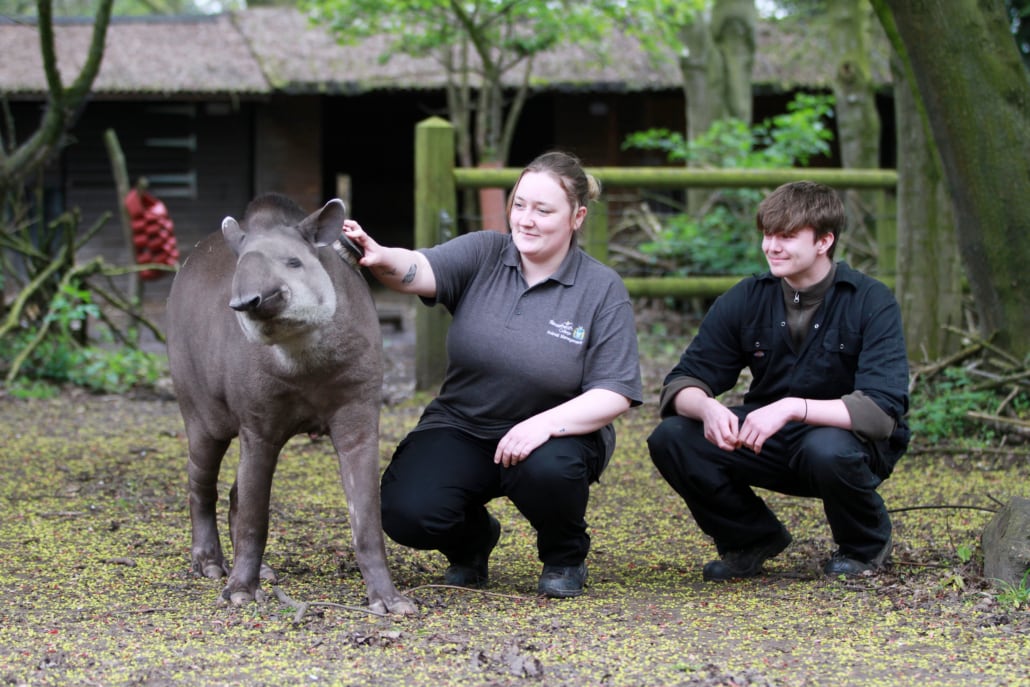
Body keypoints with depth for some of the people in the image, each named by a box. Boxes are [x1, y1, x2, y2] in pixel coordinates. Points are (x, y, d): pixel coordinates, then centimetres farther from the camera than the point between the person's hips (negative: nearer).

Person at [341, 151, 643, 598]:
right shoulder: (482, 255, -2)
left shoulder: (602, 289, -7)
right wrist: (382, 260, -47)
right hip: (461, 429, 2)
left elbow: (615, 394, -12)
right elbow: (421, 270, -23)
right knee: (407, 514, -23)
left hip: (555, 433, -2)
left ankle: (565, 557, 0)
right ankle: (472, 540, 15)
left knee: (548, 471, -36)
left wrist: (546, 423, -28)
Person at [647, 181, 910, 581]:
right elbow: (681, 384, -6)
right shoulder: (746, 300, -5)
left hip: (850, 437, -4)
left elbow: (882, 410, -28)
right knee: (670, 439, -18)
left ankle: (866, 545, -4)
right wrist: (707, 407, -31)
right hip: (772, 442, 4)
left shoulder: (871, 303, -17)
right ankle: (753, 538, 7)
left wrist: (792, 407, -40)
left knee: (827, 450, -39)